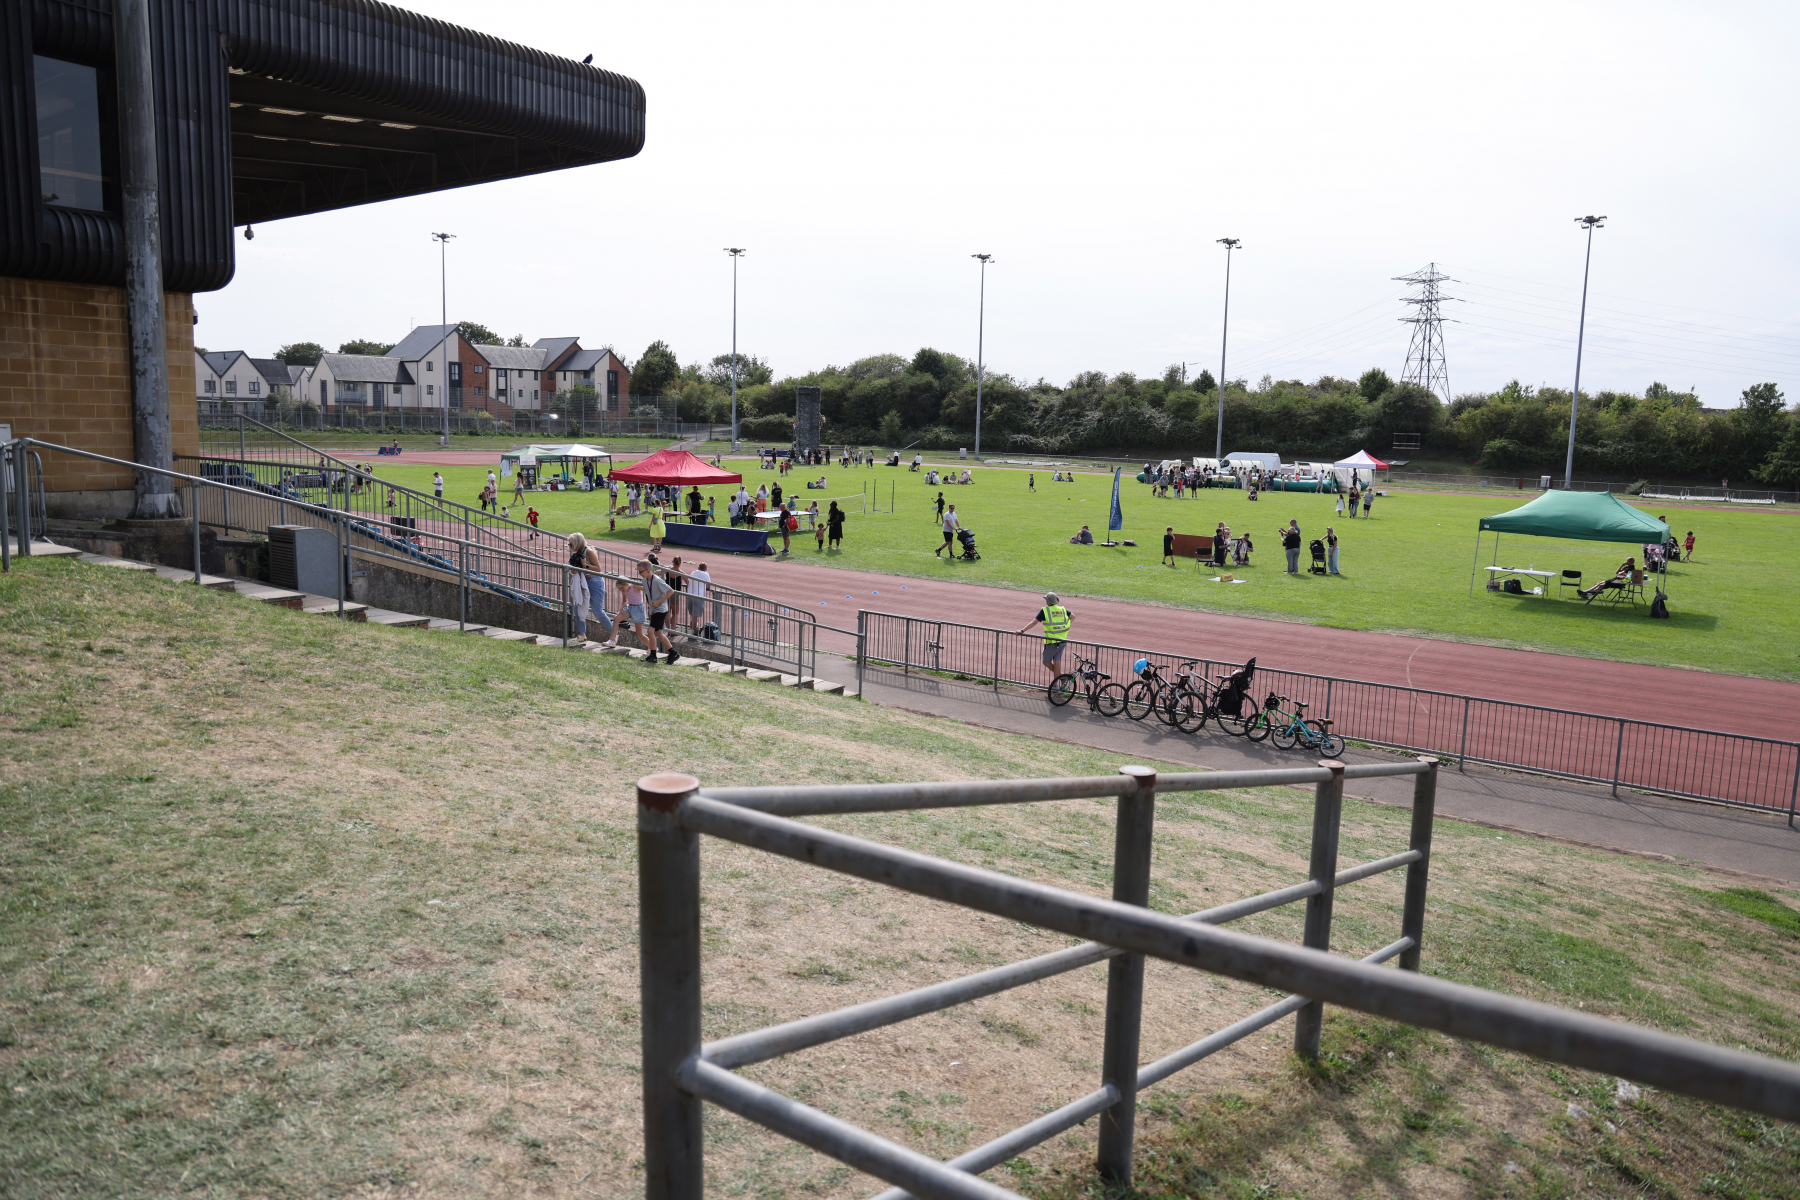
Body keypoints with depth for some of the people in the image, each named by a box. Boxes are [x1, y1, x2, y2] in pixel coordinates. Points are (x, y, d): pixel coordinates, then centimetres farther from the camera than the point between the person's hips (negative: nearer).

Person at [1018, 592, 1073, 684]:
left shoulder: (1045, 611, -10)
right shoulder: (1062, 610, 5)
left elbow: (1034, 622, -13)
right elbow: (1073, 616, 19)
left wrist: (1022, 631, -9)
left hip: (1051, 642, -5)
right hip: (1062, 640, 5)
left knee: (1046, 662, 12)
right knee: (1057, 662, 11)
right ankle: (1055, 684, 11)